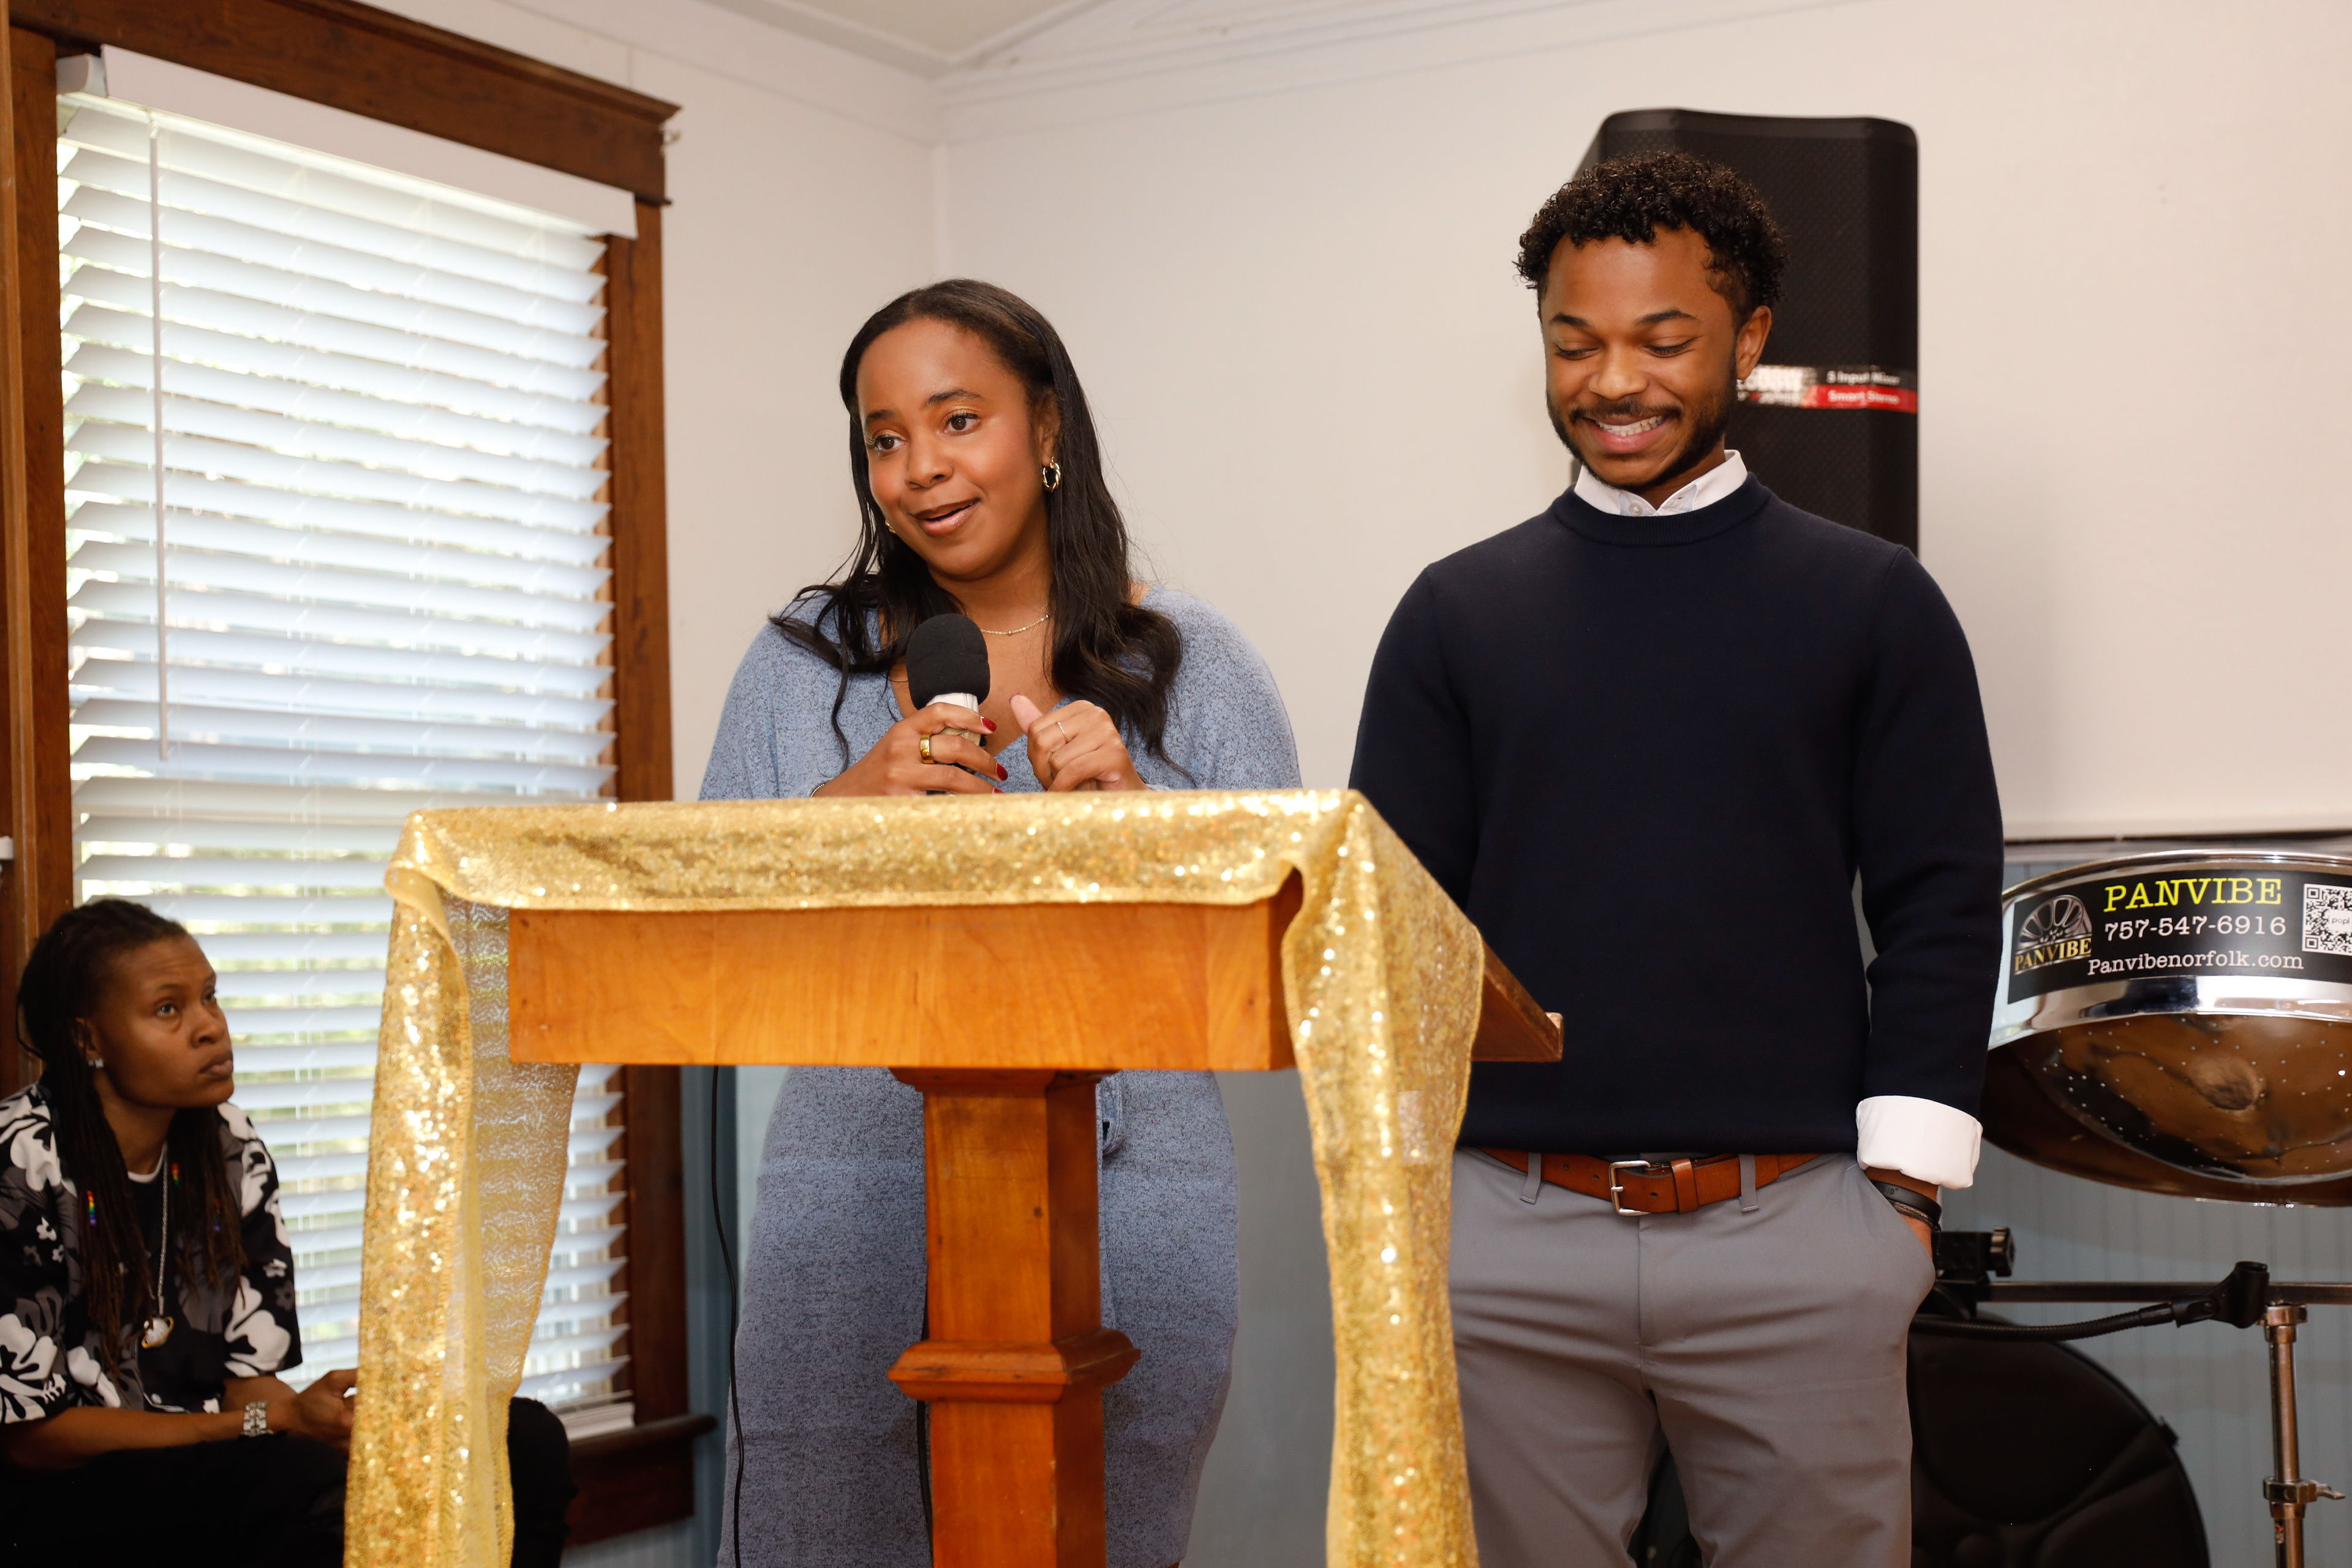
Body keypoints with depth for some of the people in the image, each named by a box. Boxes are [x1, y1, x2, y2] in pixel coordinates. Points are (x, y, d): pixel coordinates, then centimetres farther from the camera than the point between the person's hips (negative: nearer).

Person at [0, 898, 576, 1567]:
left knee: (529, 1441, -10)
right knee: (310, 1485, -38)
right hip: (59, 1497, -7)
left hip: (210, 1459, 7)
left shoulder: (233, 1150, 6)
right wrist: (278, 1422, -21)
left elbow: (249, 1377, 7)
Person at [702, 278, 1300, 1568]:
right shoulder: (802, 663, 11)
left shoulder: (1191, 666, 7)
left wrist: (1136, 815, -12)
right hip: (855, 1211, 1)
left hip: (1127, 1217, -1)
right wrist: (844, 807, -8)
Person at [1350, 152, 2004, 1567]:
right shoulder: (1459, 614, 9)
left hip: (1797, 1236, -1)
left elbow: (1941, 907, 3)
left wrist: (1905, 1187, -4)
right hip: (1507, 1241, 1)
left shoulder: (1871, 603, 6)